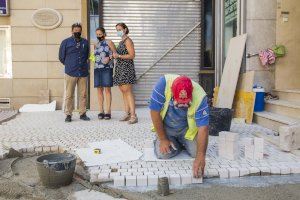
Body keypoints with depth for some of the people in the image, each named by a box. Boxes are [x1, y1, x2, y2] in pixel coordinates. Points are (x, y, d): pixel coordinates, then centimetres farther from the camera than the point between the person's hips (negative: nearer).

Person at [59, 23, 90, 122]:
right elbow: (61, 57, 9)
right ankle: (68, 115, 9)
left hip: (83, 73, 3)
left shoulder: (85, 42, 11)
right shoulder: (66, 42, 3)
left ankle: (83, 113, 15)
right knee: (69, 95, 0)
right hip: (70, 73, -3)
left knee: (83, 94, 5)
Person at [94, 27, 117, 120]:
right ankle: (101, 111, 8)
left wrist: (109, 58, -15)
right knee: (99, 90, 3)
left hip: (107, 68, -5)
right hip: (97, 69, 5)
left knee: (107, 89, -6)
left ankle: (108, 111, -3)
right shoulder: (96, 45, 19)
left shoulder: (109, 42, 4)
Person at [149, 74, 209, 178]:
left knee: (196, 152, -14)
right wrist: (163, 139, -18)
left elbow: (203, 128, -31)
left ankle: (182, 141, 18)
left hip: (187, 128, 1)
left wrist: (200, 156, -40)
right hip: (166, 127, 0)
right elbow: (155, 112, -24)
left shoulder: (200, 96, -32)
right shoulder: (163, 83, -33)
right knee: (163, 154, -18)